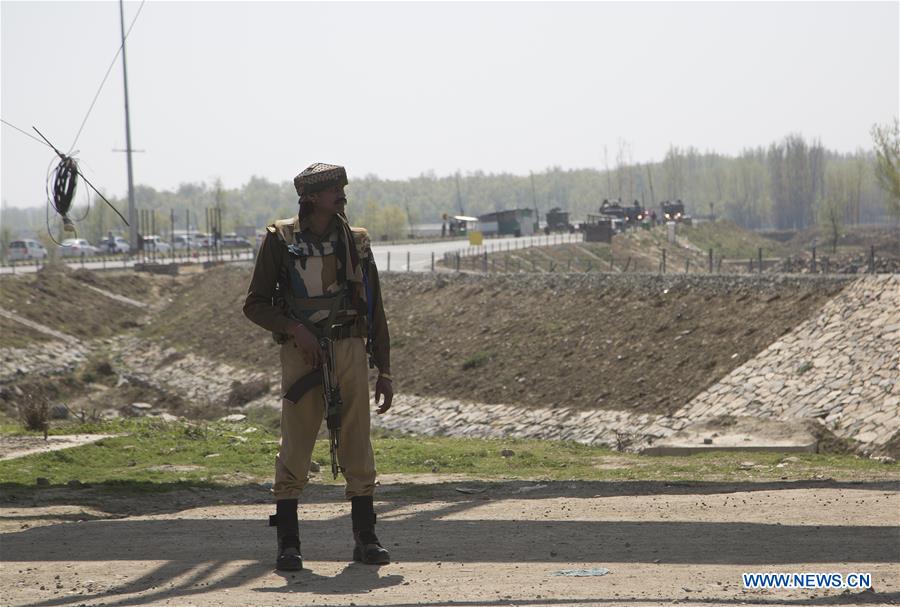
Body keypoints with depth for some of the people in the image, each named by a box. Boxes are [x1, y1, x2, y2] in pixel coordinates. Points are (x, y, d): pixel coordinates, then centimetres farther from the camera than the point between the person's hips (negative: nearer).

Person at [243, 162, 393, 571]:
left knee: (358, 447, 2)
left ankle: (365, 538, 9)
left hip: (350, 352, 3)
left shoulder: (355, 243, 9)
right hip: (301, 354, -2)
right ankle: (288, 544, 3)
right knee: (295, 447, -3)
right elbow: (255, 304, 1)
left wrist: (384, 372, 8)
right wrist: (296, 329, -15)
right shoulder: (280, 241, 0)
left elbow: (375, 312, 12)